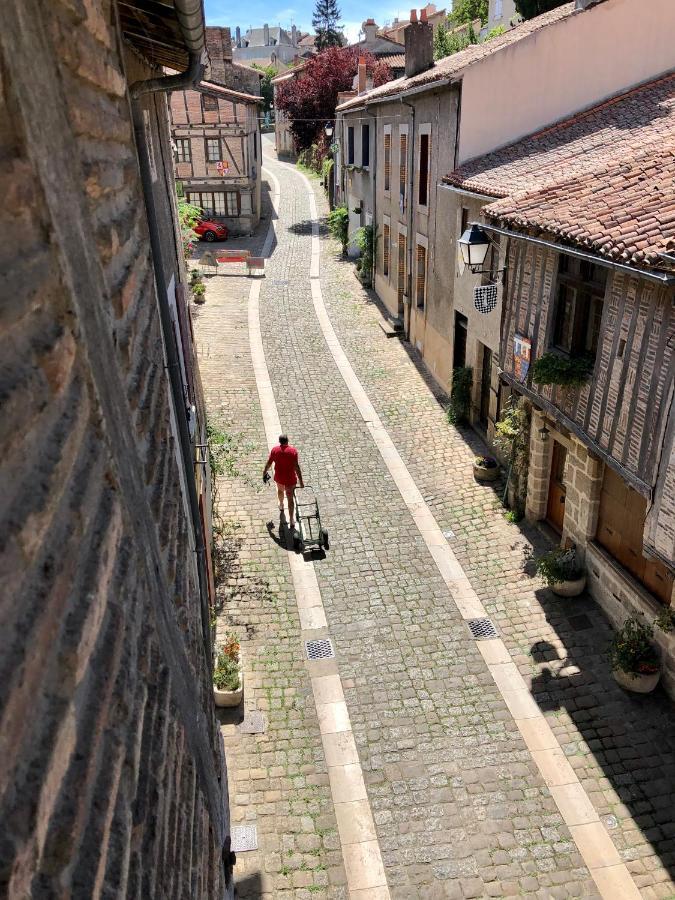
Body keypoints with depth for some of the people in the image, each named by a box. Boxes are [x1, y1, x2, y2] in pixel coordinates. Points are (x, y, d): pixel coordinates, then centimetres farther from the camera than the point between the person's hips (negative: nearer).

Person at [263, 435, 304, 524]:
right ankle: (291, 520, 9)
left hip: (279, 477, 3)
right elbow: (296, 467, -18)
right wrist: (301, 481, -13)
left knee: (280, 490, 33)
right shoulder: (293, 451, -16)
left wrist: (264, 473, 16)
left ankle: (281, 505, 59)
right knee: (290, 498, 6)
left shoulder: (274, 450, -9)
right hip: (290, 479, -3)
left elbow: (268, 463, -2)